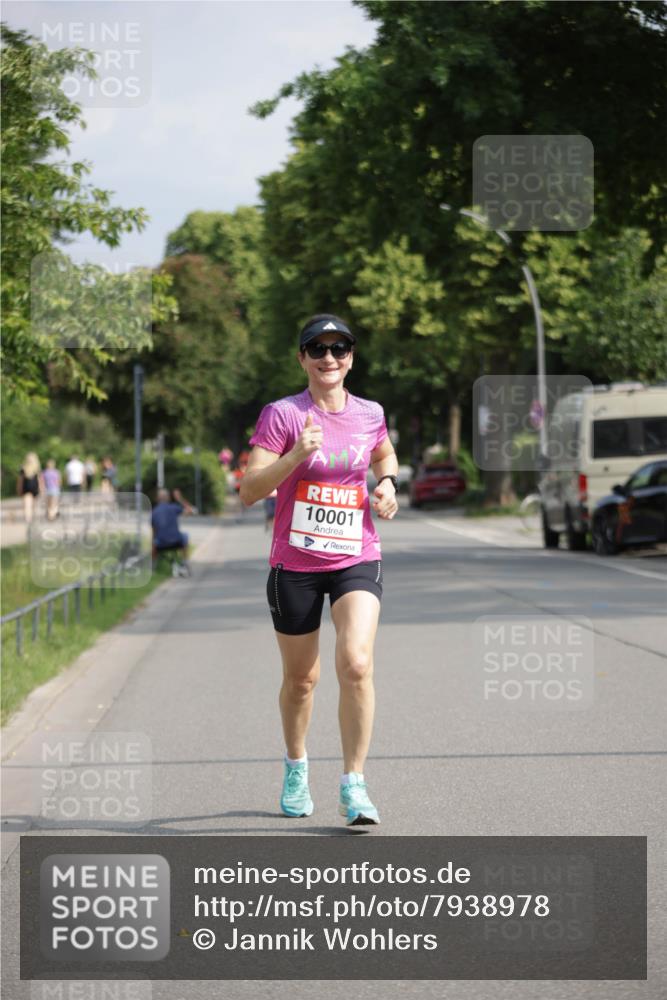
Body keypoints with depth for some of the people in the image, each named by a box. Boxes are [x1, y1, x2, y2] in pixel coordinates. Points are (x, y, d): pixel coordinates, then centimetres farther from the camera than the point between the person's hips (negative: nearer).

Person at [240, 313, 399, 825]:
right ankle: (296, 764, 39)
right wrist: (295, 455, -27)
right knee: (301, 677, 11)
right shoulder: (281, 414, -7)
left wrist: (387, 484, 7)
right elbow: (250, 492, -13)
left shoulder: (370, 414, 4)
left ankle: (354, 784, -10)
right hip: (295, 565, -1)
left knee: (356, 664, -19)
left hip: (357, 559, 1)